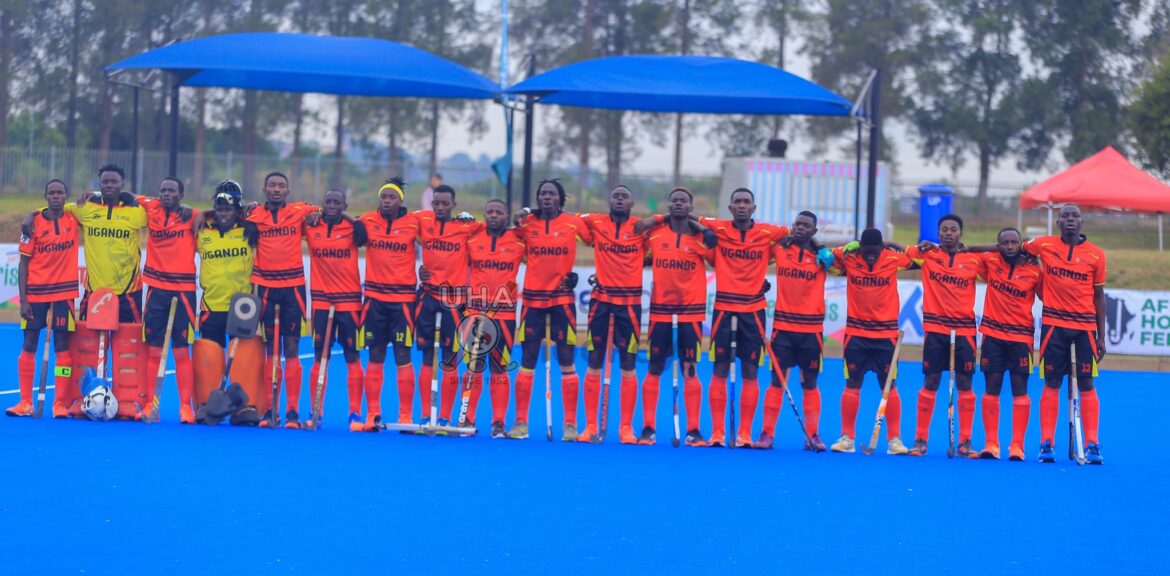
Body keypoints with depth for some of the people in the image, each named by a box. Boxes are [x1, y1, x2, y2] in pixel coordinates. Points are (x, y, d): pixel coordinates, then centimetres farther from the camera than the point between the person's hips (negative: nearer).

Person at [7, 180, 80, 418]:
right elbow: (24, 263, -1)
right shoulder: (34, 222, -2)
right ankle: (25, 403, 10)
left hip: (64, 293, 0)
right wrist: (23, 300, -7)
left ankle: (61, 404, 1)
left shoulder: (74, 219, 1)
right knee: (29, 346, 3)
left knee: (62, 347, -1)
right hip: (36, 293, 0)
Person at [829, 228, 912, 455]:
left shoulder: (893, 259, -4)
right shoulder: (848, 258, -4)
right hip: (856, 333, 0)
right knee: (852, 385, 3)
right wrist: (846, 248, -11)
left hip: (886, 333, 0)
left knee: (889, 386, 2)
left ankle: (894, 439, 7)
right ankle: (847, 437, 9)